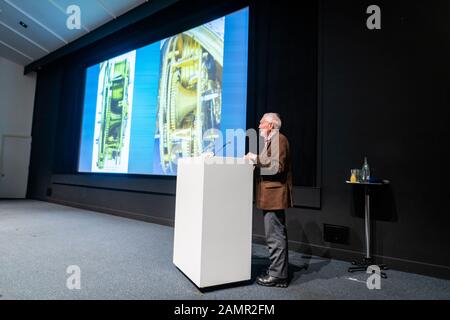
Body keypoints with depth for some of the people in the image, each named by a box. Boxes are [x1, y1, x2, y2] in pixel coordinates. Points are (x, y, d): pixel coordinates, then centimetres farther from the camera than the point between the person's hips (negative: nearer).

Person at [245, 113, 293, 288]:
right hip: (272, 196, 11)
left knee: (275, 236, -3)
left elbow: (277, 166, -22)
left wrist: (256, 158, -16)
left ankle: (277, 275, 8)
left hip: (274, 195, -11)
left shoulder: (278, 139, -11)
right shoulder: (271, 141, 21)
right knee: (277, 235, 16)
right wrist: (255, 161, 10)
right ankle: (278, 271, 28)